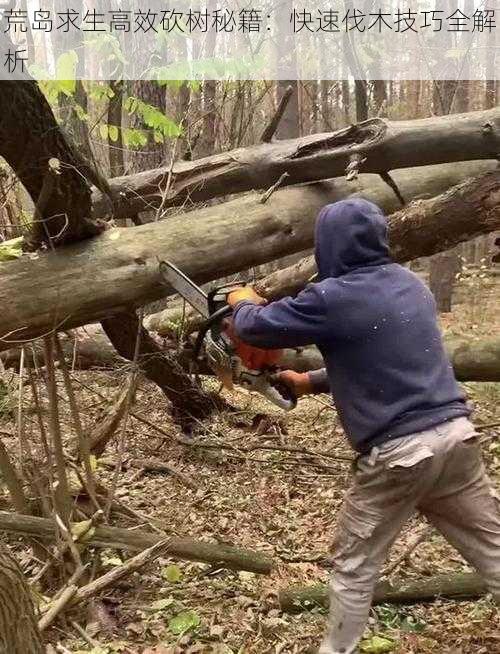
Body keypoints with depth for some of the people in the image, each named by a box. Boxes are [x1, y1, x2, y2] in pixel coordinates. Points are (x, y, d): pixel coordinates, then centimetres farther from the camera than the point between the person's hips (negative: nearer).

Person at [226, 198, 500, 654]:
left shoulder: (333, 298, -13)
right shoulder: (410, 283, 10)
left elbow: (255, 327, -1)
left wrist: (243, 302, 22)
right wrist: (312, 382, 27)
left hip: (397, 453, -6)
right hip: (456, 433, 6)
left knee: (354, 566, 15)